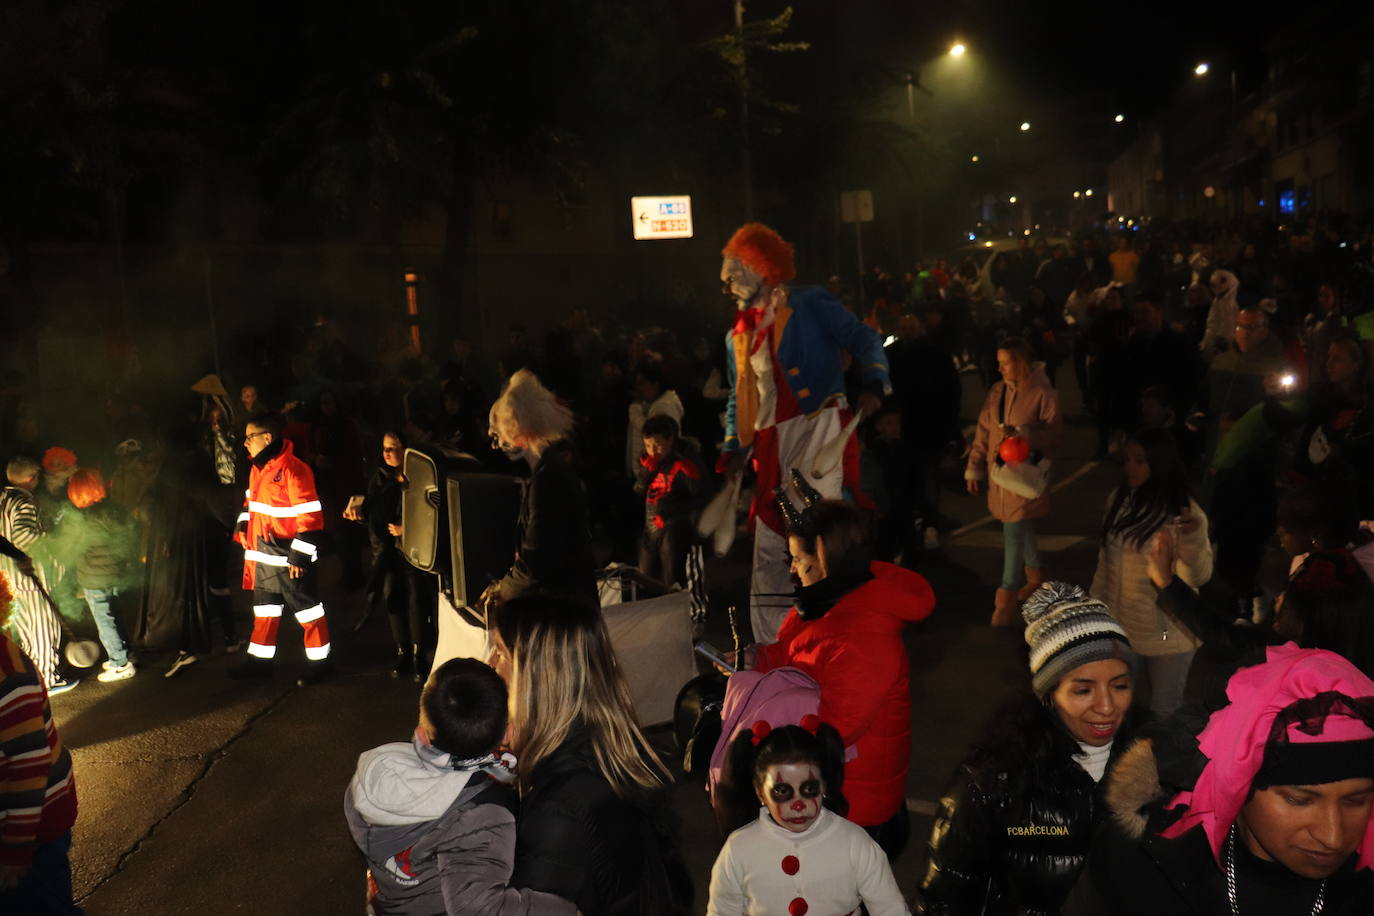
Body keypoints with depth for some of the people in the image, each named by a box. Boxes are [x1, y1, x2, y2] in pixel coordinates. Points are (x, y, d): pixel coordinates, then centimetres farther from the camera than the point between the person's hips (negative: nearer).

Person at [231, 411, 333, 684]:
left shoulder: (292, 469, -20)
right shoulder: (257, 468, 8)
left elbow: (311, 516, -22)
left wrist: (300, 556, -21)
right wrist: (242, 528, 8)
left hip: (289, 558, -9)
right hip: (263, 554, 9)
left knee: (306, 609, 4)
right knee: (264, 610, 18)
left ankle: (318, 661, 17)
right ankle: (260, 660, 29)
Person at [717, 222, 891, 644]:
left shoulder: (810, 305, 2)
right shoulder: (738, 336, 21)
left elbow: (864, 339, -3)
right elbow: (739, 398, 24)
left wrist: (873, 384, -20)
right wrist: (735, 447, 13)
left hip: (820, 428, -6)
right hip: (772, 445, 7)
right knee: (770, 545, 8)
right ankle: (773, 645, 19)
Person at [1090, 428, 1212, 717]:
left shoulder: (1183, 511, -17)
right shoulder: (1118, 499, -1)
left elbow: (1198, 577, -23)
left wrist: (1193, 538, -41)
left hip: (1167, 631, -5)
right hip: (1119, 626, 5)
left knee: (1165, 710, 11)